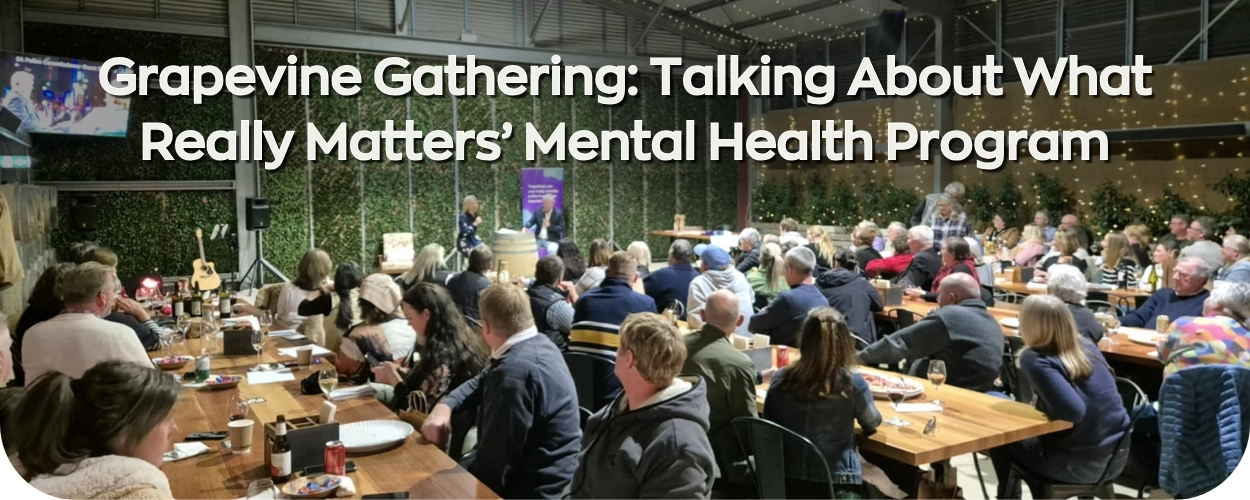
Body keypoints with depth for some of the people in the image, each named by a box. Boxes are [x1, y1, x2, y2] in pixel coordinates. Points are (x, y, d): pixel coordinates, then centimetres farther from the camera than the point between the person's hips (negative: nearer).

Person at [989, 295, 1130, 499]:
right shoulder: (1086, 346, 3)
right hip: (1115, 456, 6)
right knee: (1030, 434, 30)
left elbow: (1072, 411, -29)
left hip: (1081, 464, -6)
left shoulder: (1035, 359, -17)